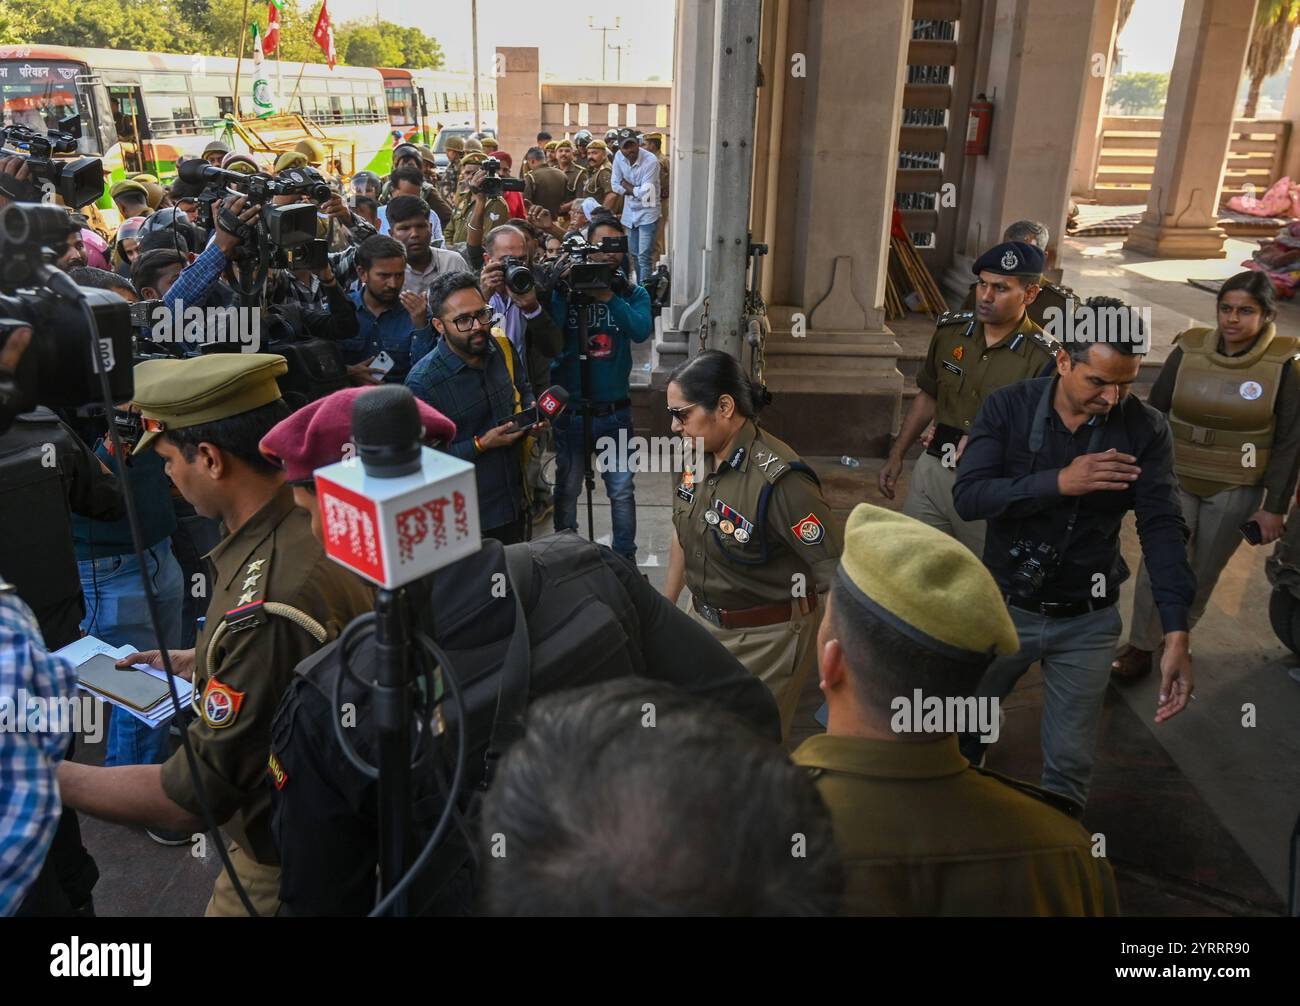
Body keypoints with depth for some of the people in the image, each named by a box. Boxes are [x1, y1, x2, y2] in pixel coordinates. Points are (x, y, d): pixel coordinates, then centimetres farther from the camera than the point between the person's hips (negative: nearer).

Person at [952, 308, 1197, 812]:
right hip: (1003, 608, 0)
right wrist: (1059, 482, -34)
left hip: (1088, 621, 0)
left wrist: (1176, 635, -26)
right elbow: (967, 497, -21)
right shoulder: (1007, 406, -11)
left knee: (1070, 762, 11)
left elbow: (1163, 529, -15)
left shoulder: (1146, 429, -9)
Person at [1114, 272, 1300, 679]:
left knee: (1204, 572, 15)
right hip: (1176, 479, 1)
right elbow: (1153, 414, 1)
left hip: (1236, 491, 0)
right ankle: (1140, 646, 10)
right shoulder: (1188, 350, -8)